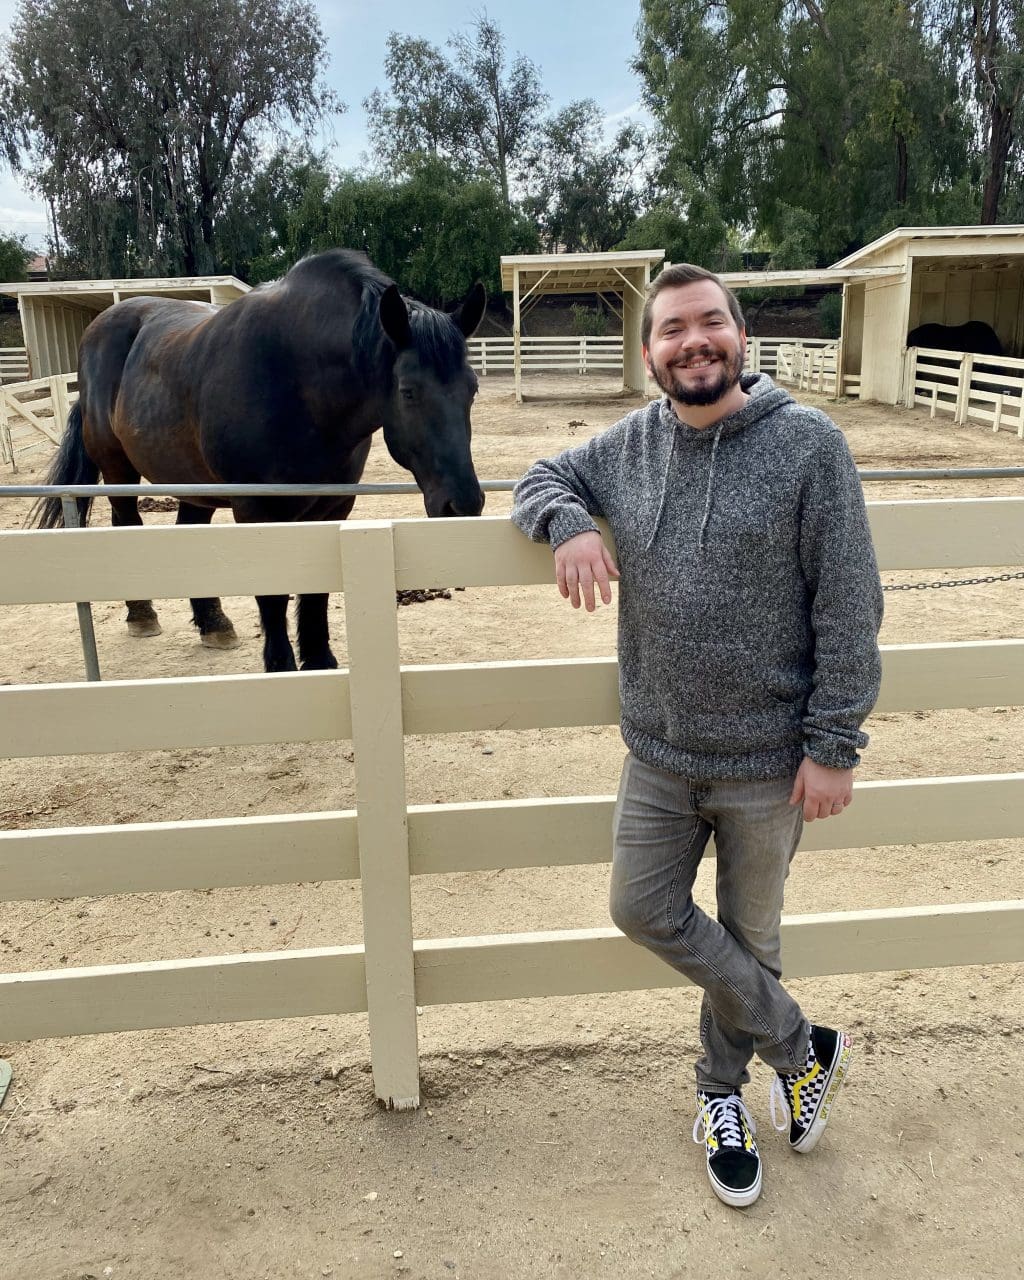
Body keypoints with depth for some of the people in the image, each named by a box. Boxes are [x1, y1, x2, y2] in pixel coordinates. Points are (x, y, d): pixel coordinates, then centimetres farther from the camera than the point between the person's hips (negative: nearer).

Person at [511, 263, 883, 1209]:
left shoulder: (808, 443, -12)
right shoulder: (629, 446, 1)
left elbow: (849, 609, -12)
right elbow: (542, 477, 16)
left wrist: (834, 746, -13)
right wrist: (569, 522, -9)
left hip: (769, 761, -4)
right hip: (658, 751, 4)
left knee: (747, 934, 14)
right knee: (646, 911, 9)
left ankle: (724, 1093, 41)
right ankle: (801, 1047, 30)